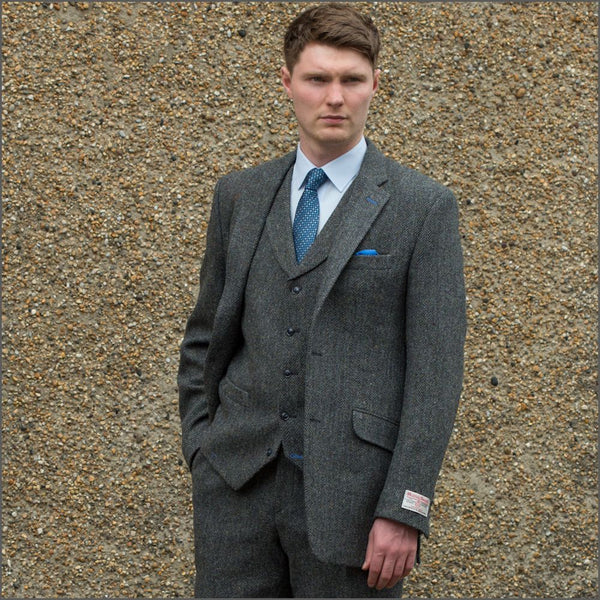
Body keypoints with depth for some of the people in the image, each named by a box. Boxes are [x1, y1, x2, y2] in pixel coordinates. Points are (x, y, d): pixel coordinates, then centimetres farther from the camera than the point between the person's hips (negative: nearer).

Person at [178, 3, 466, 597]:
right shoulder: (239, 195, 10)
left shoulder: (424, 207, -3)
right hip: (238, 483, 3)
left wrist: (404, 509, -11)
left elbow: (435, 372, -6)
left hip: (352, 492, -3)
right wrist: (200, 451, 8)